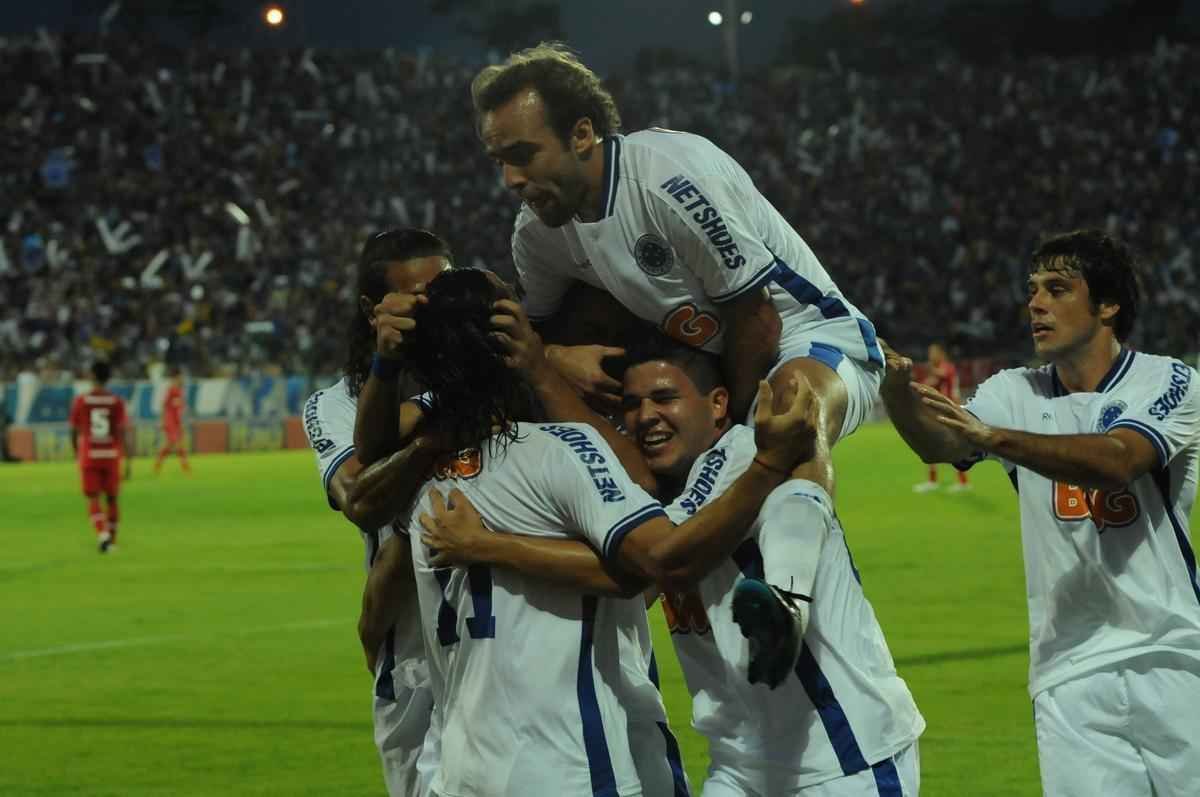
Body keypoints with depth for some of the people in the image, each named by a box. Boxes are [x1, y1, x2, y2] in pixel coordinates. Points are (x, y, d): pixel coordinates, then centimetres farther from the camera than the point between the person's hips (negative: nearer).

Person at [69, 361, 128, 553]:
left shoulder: (80, 401, -3)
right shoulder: (117, 402, -3)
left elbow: (74, 432, 2)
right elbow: (121, 432, -9)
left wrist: (77, 454, 19)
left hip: (89, 456, -1)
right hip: (111, 456, 1)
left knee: (93, 499, -1)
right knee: (111, 498, 15)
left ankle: (102, 533, -24)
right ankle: (112, 540, 22)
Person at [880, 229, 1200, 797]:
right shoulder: (1015, 394, 9)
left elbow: (1117, 461, -22)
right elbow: (937, 444, -10)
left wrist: (996, 439, -34)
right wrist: (896, 388, -33)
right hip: (1070, 677, 2)